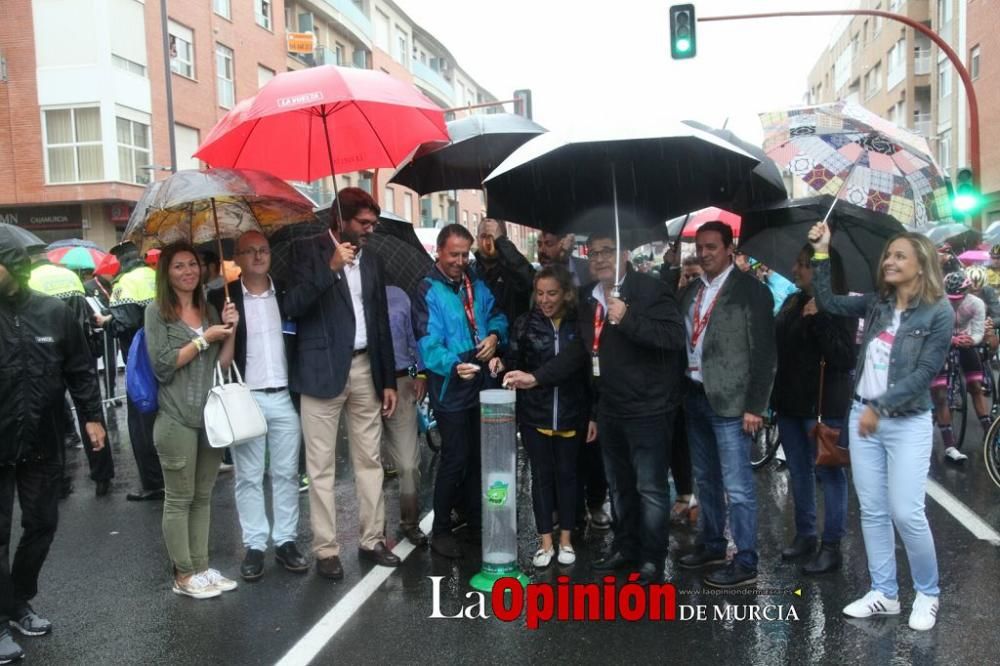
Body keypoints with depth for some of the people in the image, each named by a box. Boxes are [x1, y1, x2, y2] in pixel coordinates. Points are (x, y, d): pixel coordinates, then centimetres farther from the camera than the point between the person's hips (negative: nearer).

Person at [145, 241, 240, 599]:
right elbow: (162, 366, -11)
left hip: (212, 417, 5)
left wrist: (230, 331, -4)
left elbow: (222, 365, 11)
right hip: (177, 420, -5)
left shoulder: (209, 311, 12)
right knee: (179, 499, 2)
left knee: (203, 497, 11)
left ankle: (201, 567, 19)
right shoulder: (157, 311, -3)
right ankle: (183, 575, 11)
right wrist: (204, 339, -12)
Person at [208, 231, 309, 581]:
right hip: (244, 399, -2)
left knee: (286, 473, 8)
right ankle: (254, 546, 15)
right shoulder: (221, 297, 0)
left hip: (285, 397, 2)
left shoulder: (287, 294, 7)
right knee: (249, 477, 6)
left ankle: (286, 541, 18)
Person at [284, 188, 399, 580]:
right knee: (321, 466, 0)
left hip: (365, 368, 5)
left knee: (370, 460, 10)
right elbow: (292, 306, -15)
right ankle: (326, 549, 9)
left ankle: (372, 539, 21)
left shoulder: (371, 260, 13)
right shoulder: (307, 251, -2)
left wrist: (388, 379, 12)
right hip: (323, 370, -5)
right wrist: (330, 267, -21)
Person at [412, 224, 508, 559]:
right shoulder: (428, 291, -13)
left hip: (480, 383, 7)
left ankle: (475, 520, 30)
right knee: (455, 458, -4)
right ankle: (441, 530, 12)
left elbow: (497, 315, 15)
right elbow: (429, 344, -23)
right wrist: (455, 365, -41)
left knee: (478, 455, 15)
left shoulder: (476, 285, 8)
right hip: (450, 387, -6)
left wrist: (494, 335, -8)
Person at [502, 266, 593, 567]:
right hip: (534, 414, 0)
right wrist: (501, 365, -16)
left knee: (566, 474, 11)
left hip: (571, 414, 0)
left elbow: (591, 371, 0)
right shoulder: (525, 323, -2)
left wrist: (594, 415, 0)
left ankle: (565, 540, 25)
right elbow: (513, 363, 4)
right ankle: (545, 542, 19)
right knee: (542, 475, 7)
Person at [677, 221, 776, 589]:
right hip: (695, 397, 7)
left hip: (729, 401, -7)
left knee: (737, 486, -2)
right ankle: (712, 545, 32)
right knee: (706, 480, 18)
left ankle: (745, 563, 9)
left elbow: (763, 353, -10)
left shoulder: (750, 290, -7)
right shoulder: (691, 290, 11)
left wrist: (755, 406, -14)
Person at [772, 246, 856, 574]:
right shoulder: (792, 302, 8)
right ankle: (804, 534, 29)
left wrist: (820, 319, -26)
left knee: (828, 472, 2)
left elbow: (845, 358, -20)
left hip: (823, 404, -7)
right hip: (790, 400, 7)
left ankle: (831, 546, 11)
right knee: (798, 471, 16)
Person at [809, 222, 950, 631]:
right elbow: (828, 302, 6)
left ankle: (927, 593, 16)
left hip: (907, 423, -5)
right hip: (862, 416, 5)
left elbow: (924, 372, -12)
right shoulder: (876, 304, 6)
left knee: (906, 513, -6)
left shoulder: (939, 313, -8)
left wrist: (880, 407, -14)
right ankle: (884, 593, 20)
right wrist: (822, 254, 0)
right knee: (872, 512, 8)